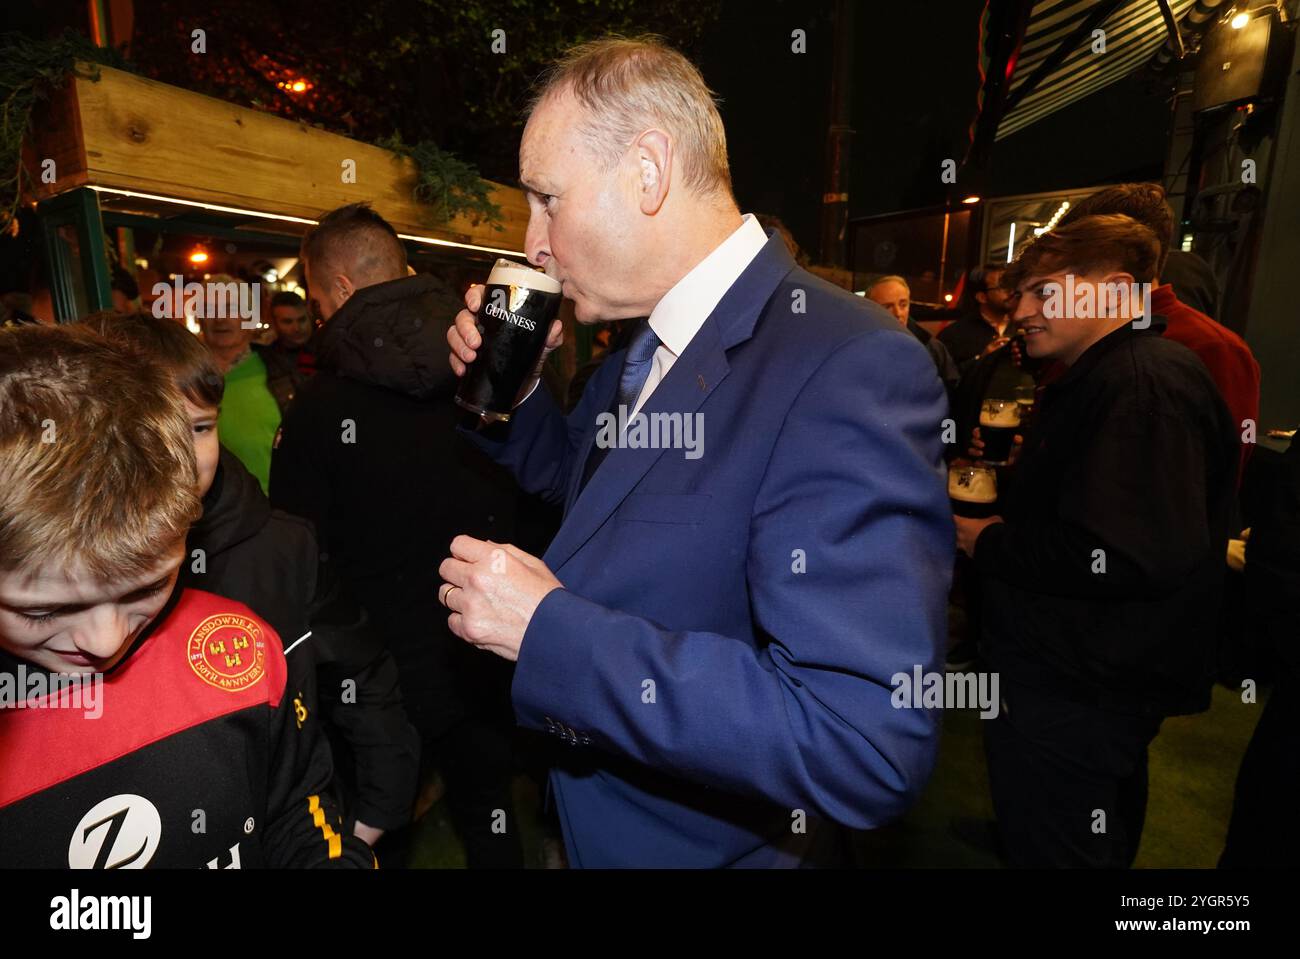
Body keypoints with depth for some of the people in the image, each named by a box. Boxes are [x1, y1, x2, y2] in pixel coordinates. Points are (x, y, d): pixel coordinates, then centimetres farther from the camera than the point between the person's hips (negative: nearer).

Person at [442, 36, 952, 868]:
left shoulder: (849, 366, -29)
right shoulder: (641, 347, -1)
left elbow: (867, 745, -34)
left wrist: (549, 629, -31)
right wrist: (505, 385, -4)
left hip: (717, 845, -7)